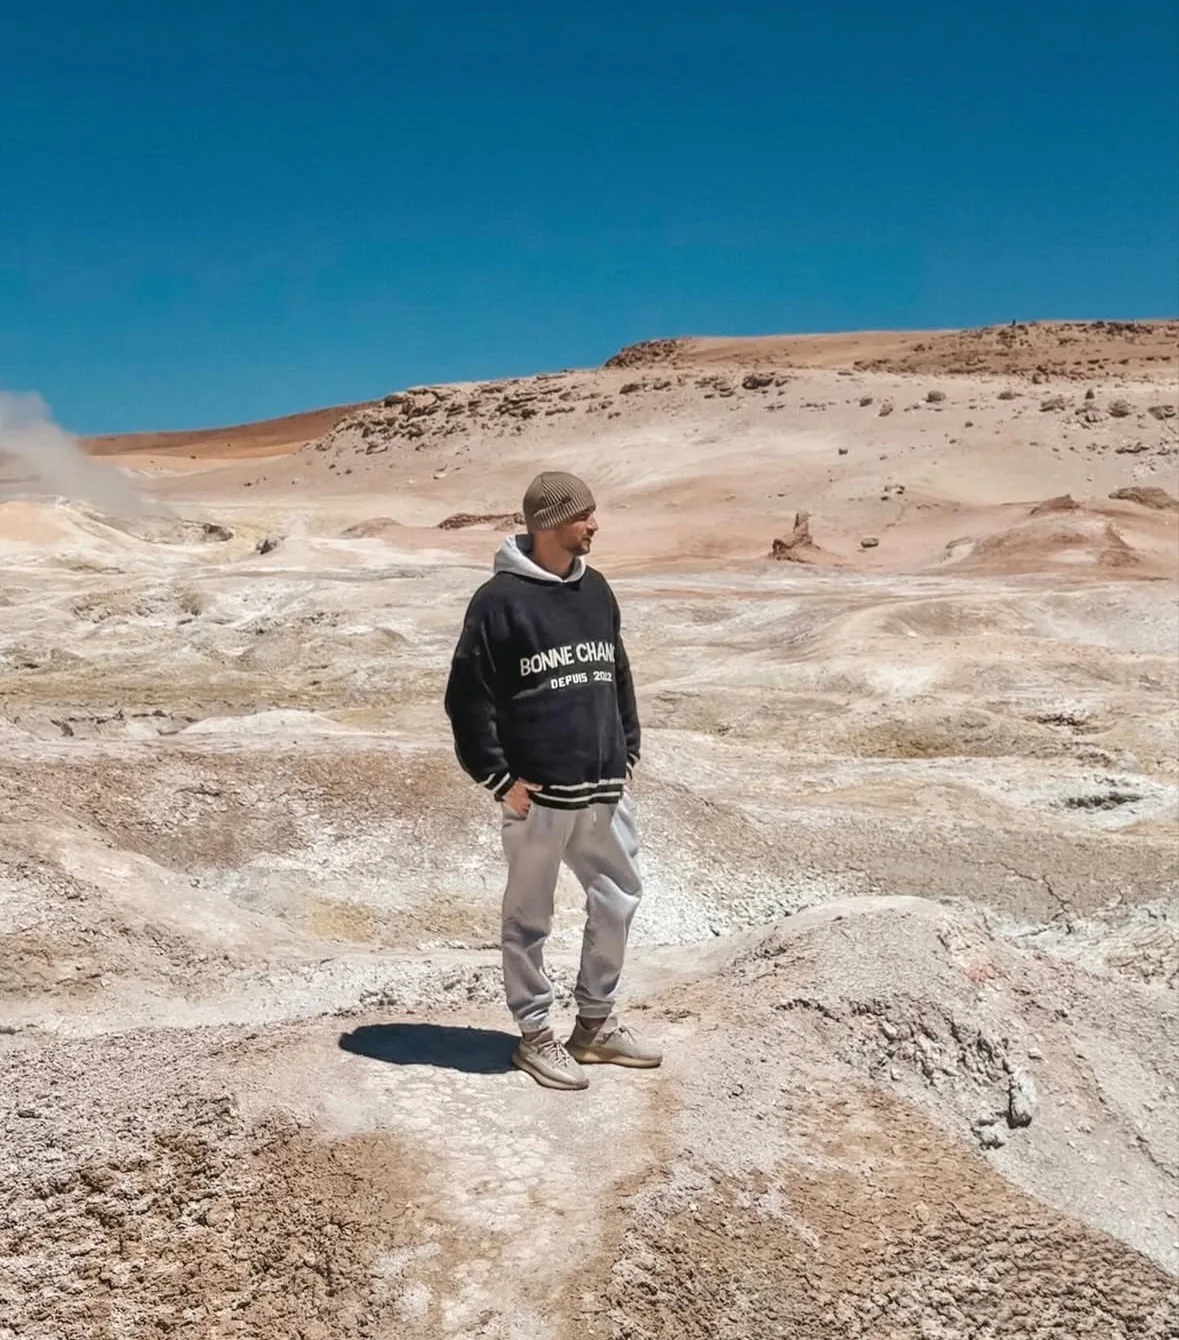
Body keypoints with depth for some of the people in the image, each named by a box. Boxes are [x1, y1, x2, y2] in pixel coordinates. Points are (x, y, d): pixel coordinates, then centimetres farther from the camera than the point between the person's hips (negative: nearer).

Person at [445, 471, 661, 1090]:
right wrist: (500, 778, -11)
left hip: (605, 788, 7)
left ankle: (596, 1022, 31)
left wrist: (628, 753, 13)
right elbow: (467, 696, -10)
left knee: (618, 898, 14)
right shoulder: (500, 599, -11)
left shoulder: (596, 590, 10)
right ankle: (535, 1034, 24)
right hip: (537, 794, -7)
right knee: (529, 916, 7)